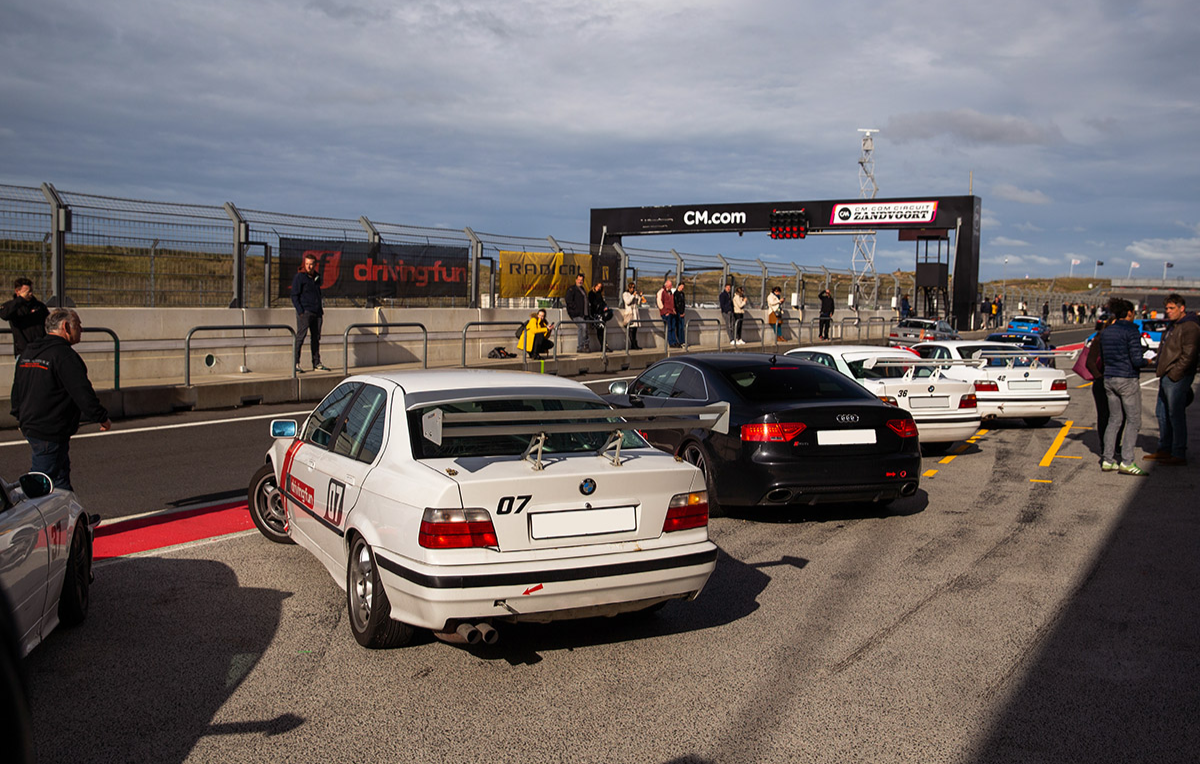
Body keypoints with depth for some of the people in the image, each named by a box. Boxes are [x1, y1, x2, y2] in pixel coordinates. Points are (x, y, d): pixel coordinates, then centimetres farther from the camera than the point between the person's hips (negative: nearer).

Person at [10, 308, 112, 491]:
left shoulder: (28, 352, 12)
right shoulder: (63, 354, -17)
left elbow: (17, 389, 22)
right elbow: (82, 392, -20)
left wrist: (20, 416, 32)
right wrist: (102, 418, -10)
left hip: (29, 426, 10)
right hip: (51, 432, -10)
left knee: (61, 476, 18)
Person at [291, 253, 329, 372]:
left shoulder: (317, 277, 16)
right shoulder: (299, 277, -4)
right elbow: (294, 296, -7)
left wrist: (321, 310, 16)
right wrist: (300, 311, -16)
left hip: (317, 313, 7)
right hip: (305, 312, -7)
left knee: (316, 338, 9)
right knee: (300, 337, -9)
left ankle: (317, 363, 15)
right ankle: (295, 363, -9)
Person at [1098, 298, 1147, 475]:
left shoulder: (1106, 332, 9)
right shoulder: (1131, 331, -13)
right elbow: (1137, 360, -17)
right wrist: (1147, 361, 3)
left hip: (1109, 379, 7)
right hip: (1127, 380, -7)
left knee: (1114, 419, 13)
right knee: (1133, 420, 0)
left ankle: (1107, 460, 11)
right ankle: (1126, 462, -5)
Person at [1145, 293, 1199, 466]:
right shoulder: (1172, 325, 18)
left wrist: (1175, 374, -21)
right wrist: (1160, 369, 17)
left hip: (1177, 378, -10)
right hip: (1166, 376, 10)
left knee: (1176, 415, -6)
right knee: (1162, 413, 16)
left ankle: (1179, 455, -1)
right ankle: (1164, 449, 26)